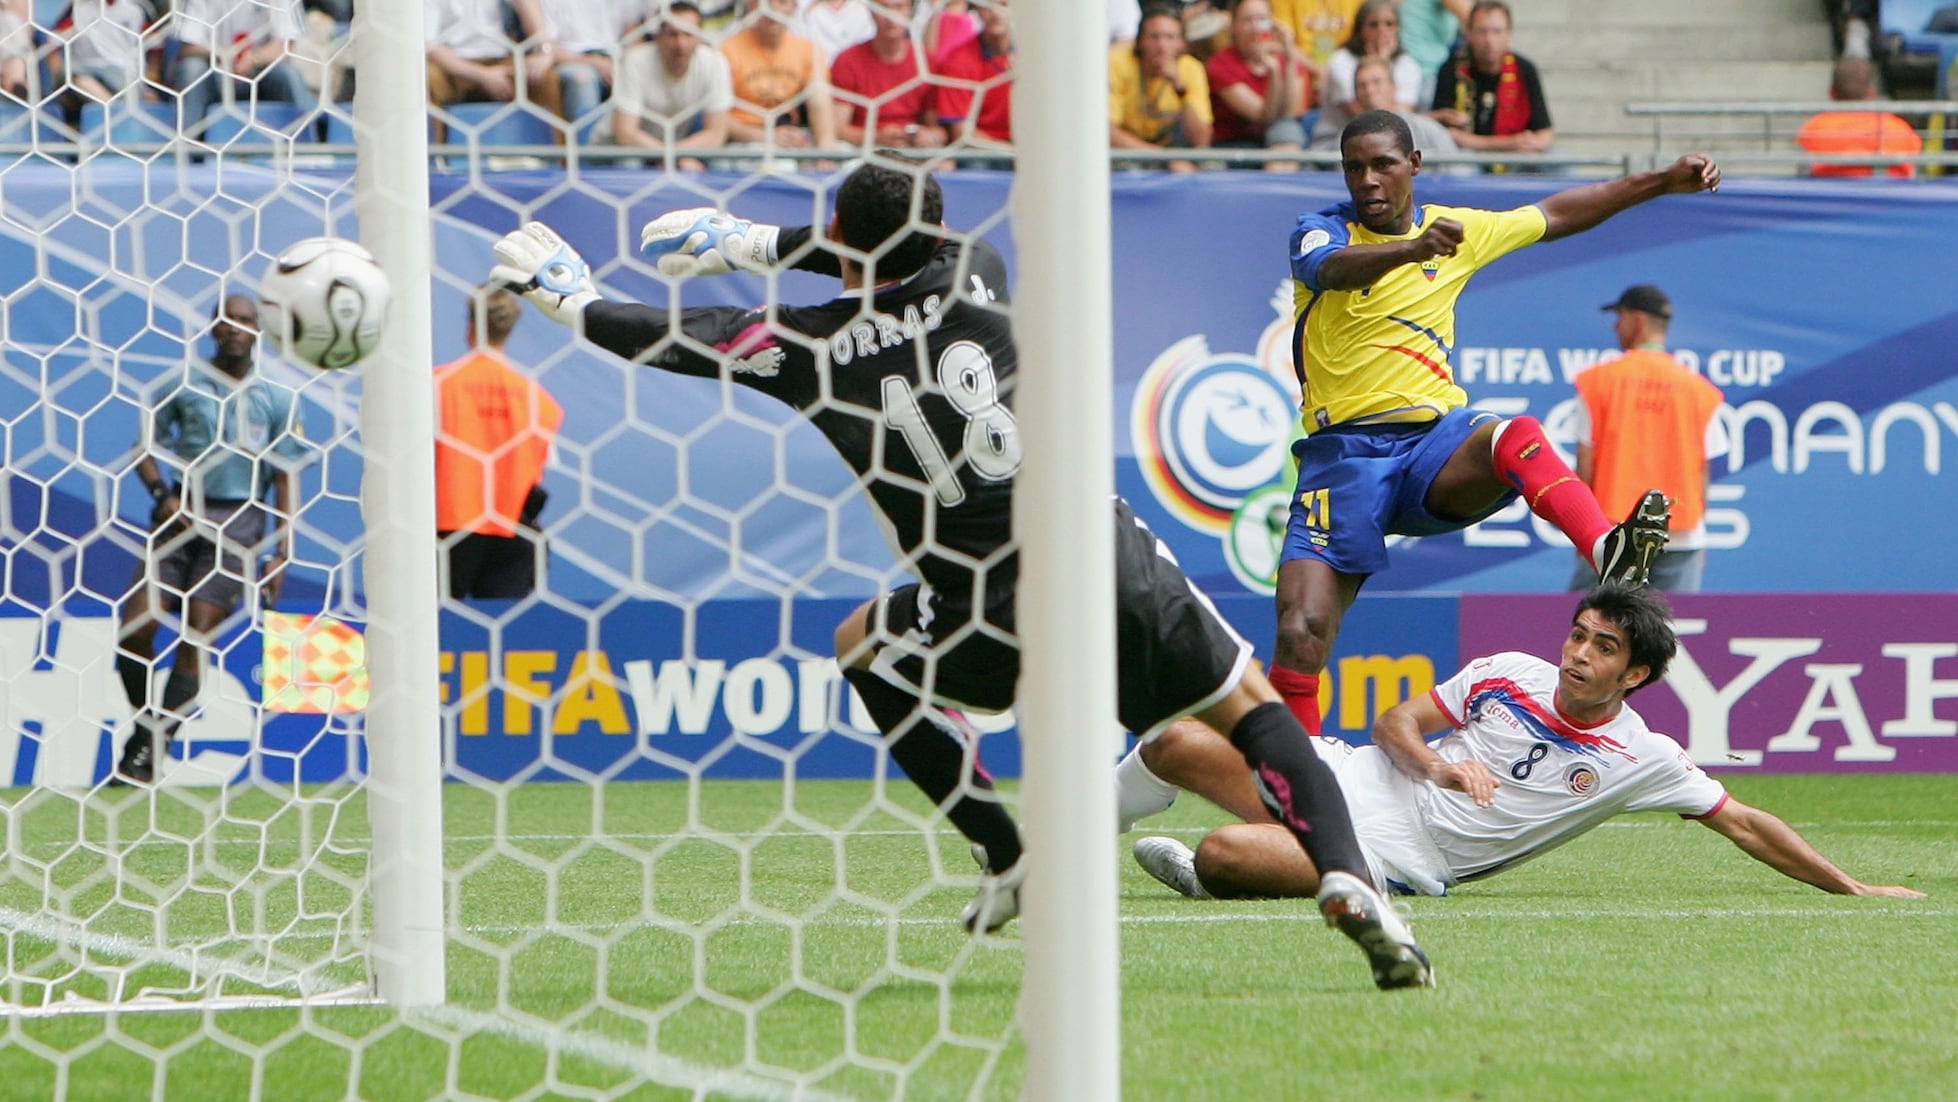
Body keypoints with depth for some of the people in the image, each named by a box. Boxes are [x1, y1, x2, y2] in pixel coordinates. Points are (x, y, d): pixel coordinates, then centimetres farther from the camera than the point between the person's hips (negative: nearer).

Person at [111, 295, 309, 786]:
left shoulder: (275, 399, 4)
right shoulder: (182, 385, 8)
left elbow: (287, 478, 3)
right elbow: (148, 446, 12)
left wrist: (281, 553, -4)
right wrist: (162, 494, -7)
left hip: (239, 520, -2)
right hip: (181, 514, 2)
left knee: (197, 634, -8)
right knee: (136, 624, -10)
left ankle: (151, 747, -5)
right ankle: (145, 724, 11)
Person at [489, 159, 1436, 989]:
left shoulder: (810, 344, -2)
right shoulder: (974, 278, 5)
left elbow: (676, 339, 14)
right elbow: (906, 258, 30)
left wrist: (570, 299, 33)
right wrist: (752, 243, 34)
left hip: (995, 618, -1)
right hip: (1112, 566, 1)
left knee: (865, 646, 29)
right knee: (1251, 708, 15)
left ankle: (1009, 858, 21)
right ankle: (1343, 875, -12)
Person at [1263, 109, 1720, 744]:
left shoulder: (1458, 230, 13)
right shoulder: (1321, 232, 0)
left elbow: (1555, 216, 29)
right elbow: (1331, 268, -26)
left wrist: (1665, 182, 27)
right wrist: (1412, 247, -47)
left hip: (1436, 439, 2)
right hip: (1345, 449, -2)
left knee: (1516, 436, -35)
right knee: (1299, 636, -16)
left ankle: (1611, 554, -57)